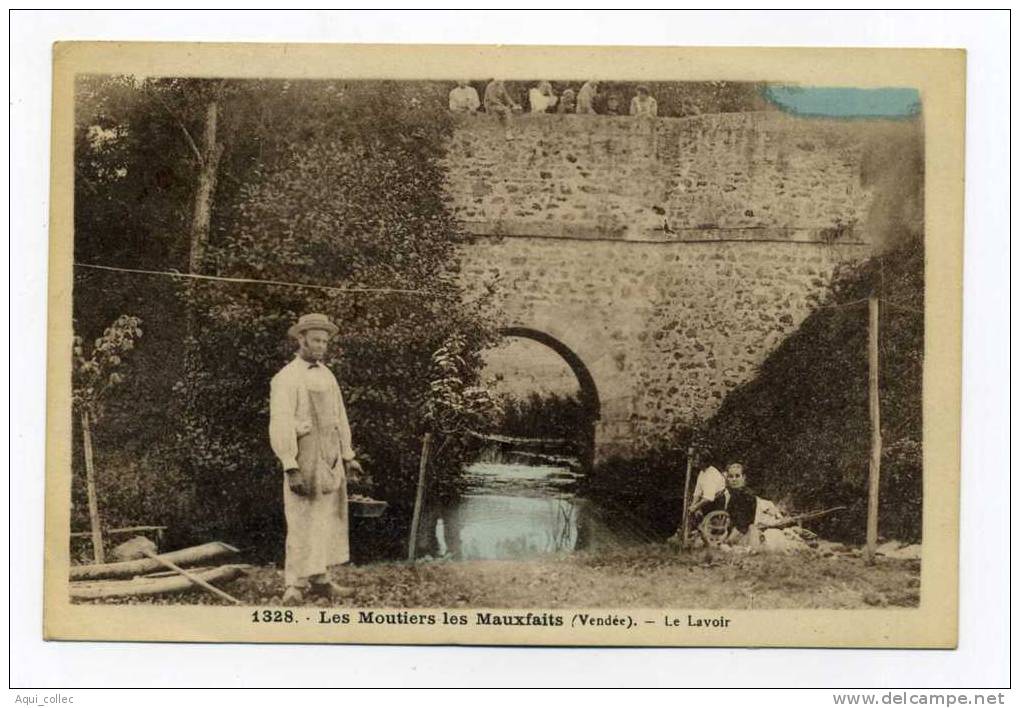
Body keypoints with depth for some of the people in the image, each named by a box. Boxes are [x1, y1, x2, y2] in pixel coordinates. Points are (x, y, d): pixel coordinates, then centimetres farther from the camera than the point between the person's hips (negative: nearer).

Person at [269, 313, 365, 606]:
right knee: (302, 522, -7)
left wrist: (348, 457, 14)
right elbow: (281, 426, -15)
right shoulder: (286, 378, -9)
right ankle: (294, 586, 0)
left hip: (331, 459, 7)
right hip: (304, 457, -7)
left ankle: (319, 580, 17)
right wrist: (291, 469, -21)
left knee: (328, 520, 9)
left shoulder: (327, 376, 14)